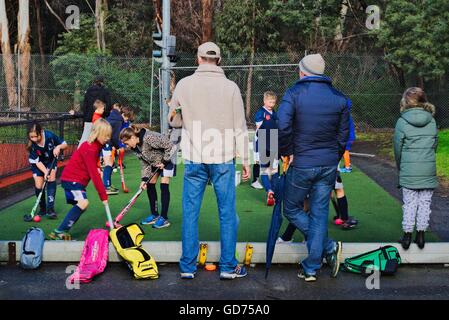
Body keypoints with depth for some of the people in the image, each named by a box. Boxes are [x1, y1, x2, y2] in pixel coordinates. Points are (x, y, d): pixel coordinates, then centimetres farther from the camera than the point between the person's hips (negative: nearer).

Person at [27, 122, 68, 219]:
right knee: (38, 184, -8)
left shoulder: (50, 136, -31)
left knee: (52, 177, -21)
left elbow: (65, 144, -18)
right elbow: (37, 162, -24)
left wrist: (58, 147, -39)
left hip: (51, 160, 0)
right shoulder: (32, 145, -29)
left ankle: (50, 208, -19)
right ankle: (42, 208, 15)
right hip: (38, 164, 0)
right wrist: (45, 172, -38)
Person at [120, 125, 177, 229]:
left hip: (167, 160, -8)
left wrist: (164, 162, -22)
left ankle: (164, 218, -8)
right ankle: (155, 215, 15)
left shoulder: (149, 138, -35)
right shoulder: (135, 147, -10)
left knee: (164, 186, -12)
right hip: (154, 162, 8)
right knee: (150, 185, 5)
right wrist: (144, 179, -15)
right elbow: (145, 164, -3)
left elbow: (171, 146, -30)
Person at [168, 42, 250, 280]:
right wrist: (244, 159, 6)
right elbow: (240, 128, -1)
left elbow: (173, 121, 10)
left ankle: (188, 267, 13)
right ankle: (228, 267, 12)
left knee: (190, 213, 8)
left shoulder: (184, 85, 1)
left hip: (194, 159, 1)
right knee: (227, 213, 7)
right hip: (223, 159, -1)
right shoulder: (230, 87, -2)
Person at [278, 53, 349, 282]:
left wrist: (286, 152, -7)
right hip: (329, 165, 5)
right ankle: (310, 269, 14)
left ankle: (330, 247, 4)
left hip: (301, 165, -4)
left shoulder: (294, 93, -9)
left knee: (292, 210, 14)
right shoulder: (339, 98, 5)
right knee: (319, 214, 10)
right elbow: (343, 135, 9)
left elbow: (282, 127, -21)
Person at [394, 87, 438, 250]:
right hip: (428, 170, 2)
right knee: (425, 203, 10)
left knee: (409, 203, 7)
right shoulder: (432, 121, 1)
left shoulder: (402, 122, -8)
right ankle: (420, 235, 16)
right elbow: (434, 145, 7)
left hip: (408, 171, -2)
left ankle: (407, 236, 12)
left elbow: (398, 148, -1)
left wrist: (400, 166, 14)